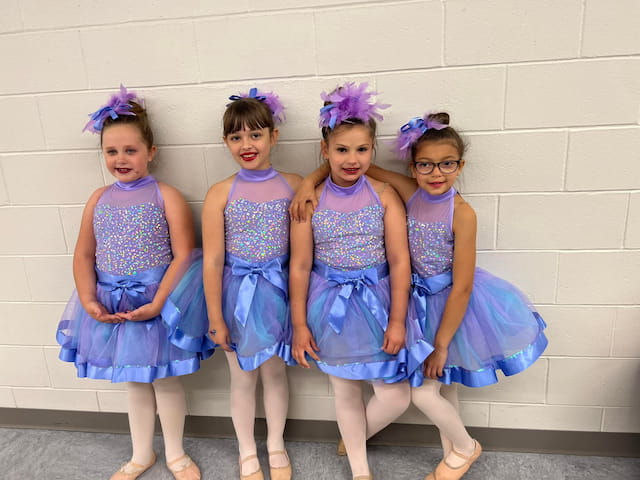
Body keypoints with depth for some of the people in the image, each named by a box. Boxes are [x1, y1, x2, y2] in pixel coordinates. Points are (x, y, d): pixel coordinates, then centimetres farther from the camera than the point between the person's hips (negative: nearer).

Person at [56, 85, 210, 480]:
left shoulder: (166, 196, -11)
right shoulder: (99, 199, 4)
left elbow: (183, 255, -16)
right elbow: (83, 254, 5)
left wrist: (157, 303, -22)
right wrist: (89, 300, -8)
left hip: (158, 303, -4)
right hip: (111, 306, 5)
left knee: (166, 381, 12)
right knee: (134, 381, 21)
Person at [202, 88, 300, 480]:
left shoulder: (293, 186, -7)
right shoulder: (221, 194, -11)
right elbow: (212, 261, -9)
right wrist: (216, 319, -7)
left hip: (277, 290, 1)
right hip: (237, 293, -1)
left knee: (276, 371, 18)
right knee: (243, 377, 16)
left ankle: (277, 446, 43)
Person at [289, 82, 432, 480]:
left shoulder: (385, 195, -7)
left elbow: (399, 260, -6)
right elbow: (300, 266, -4)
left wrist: (397, 321, -8)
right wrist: (300, 325, -3)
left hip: (377, 302, 1)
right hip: (331, 306, 0)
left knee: (396, 396, 5)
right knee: (346, 391, 15)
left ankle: (355, 438, 39)